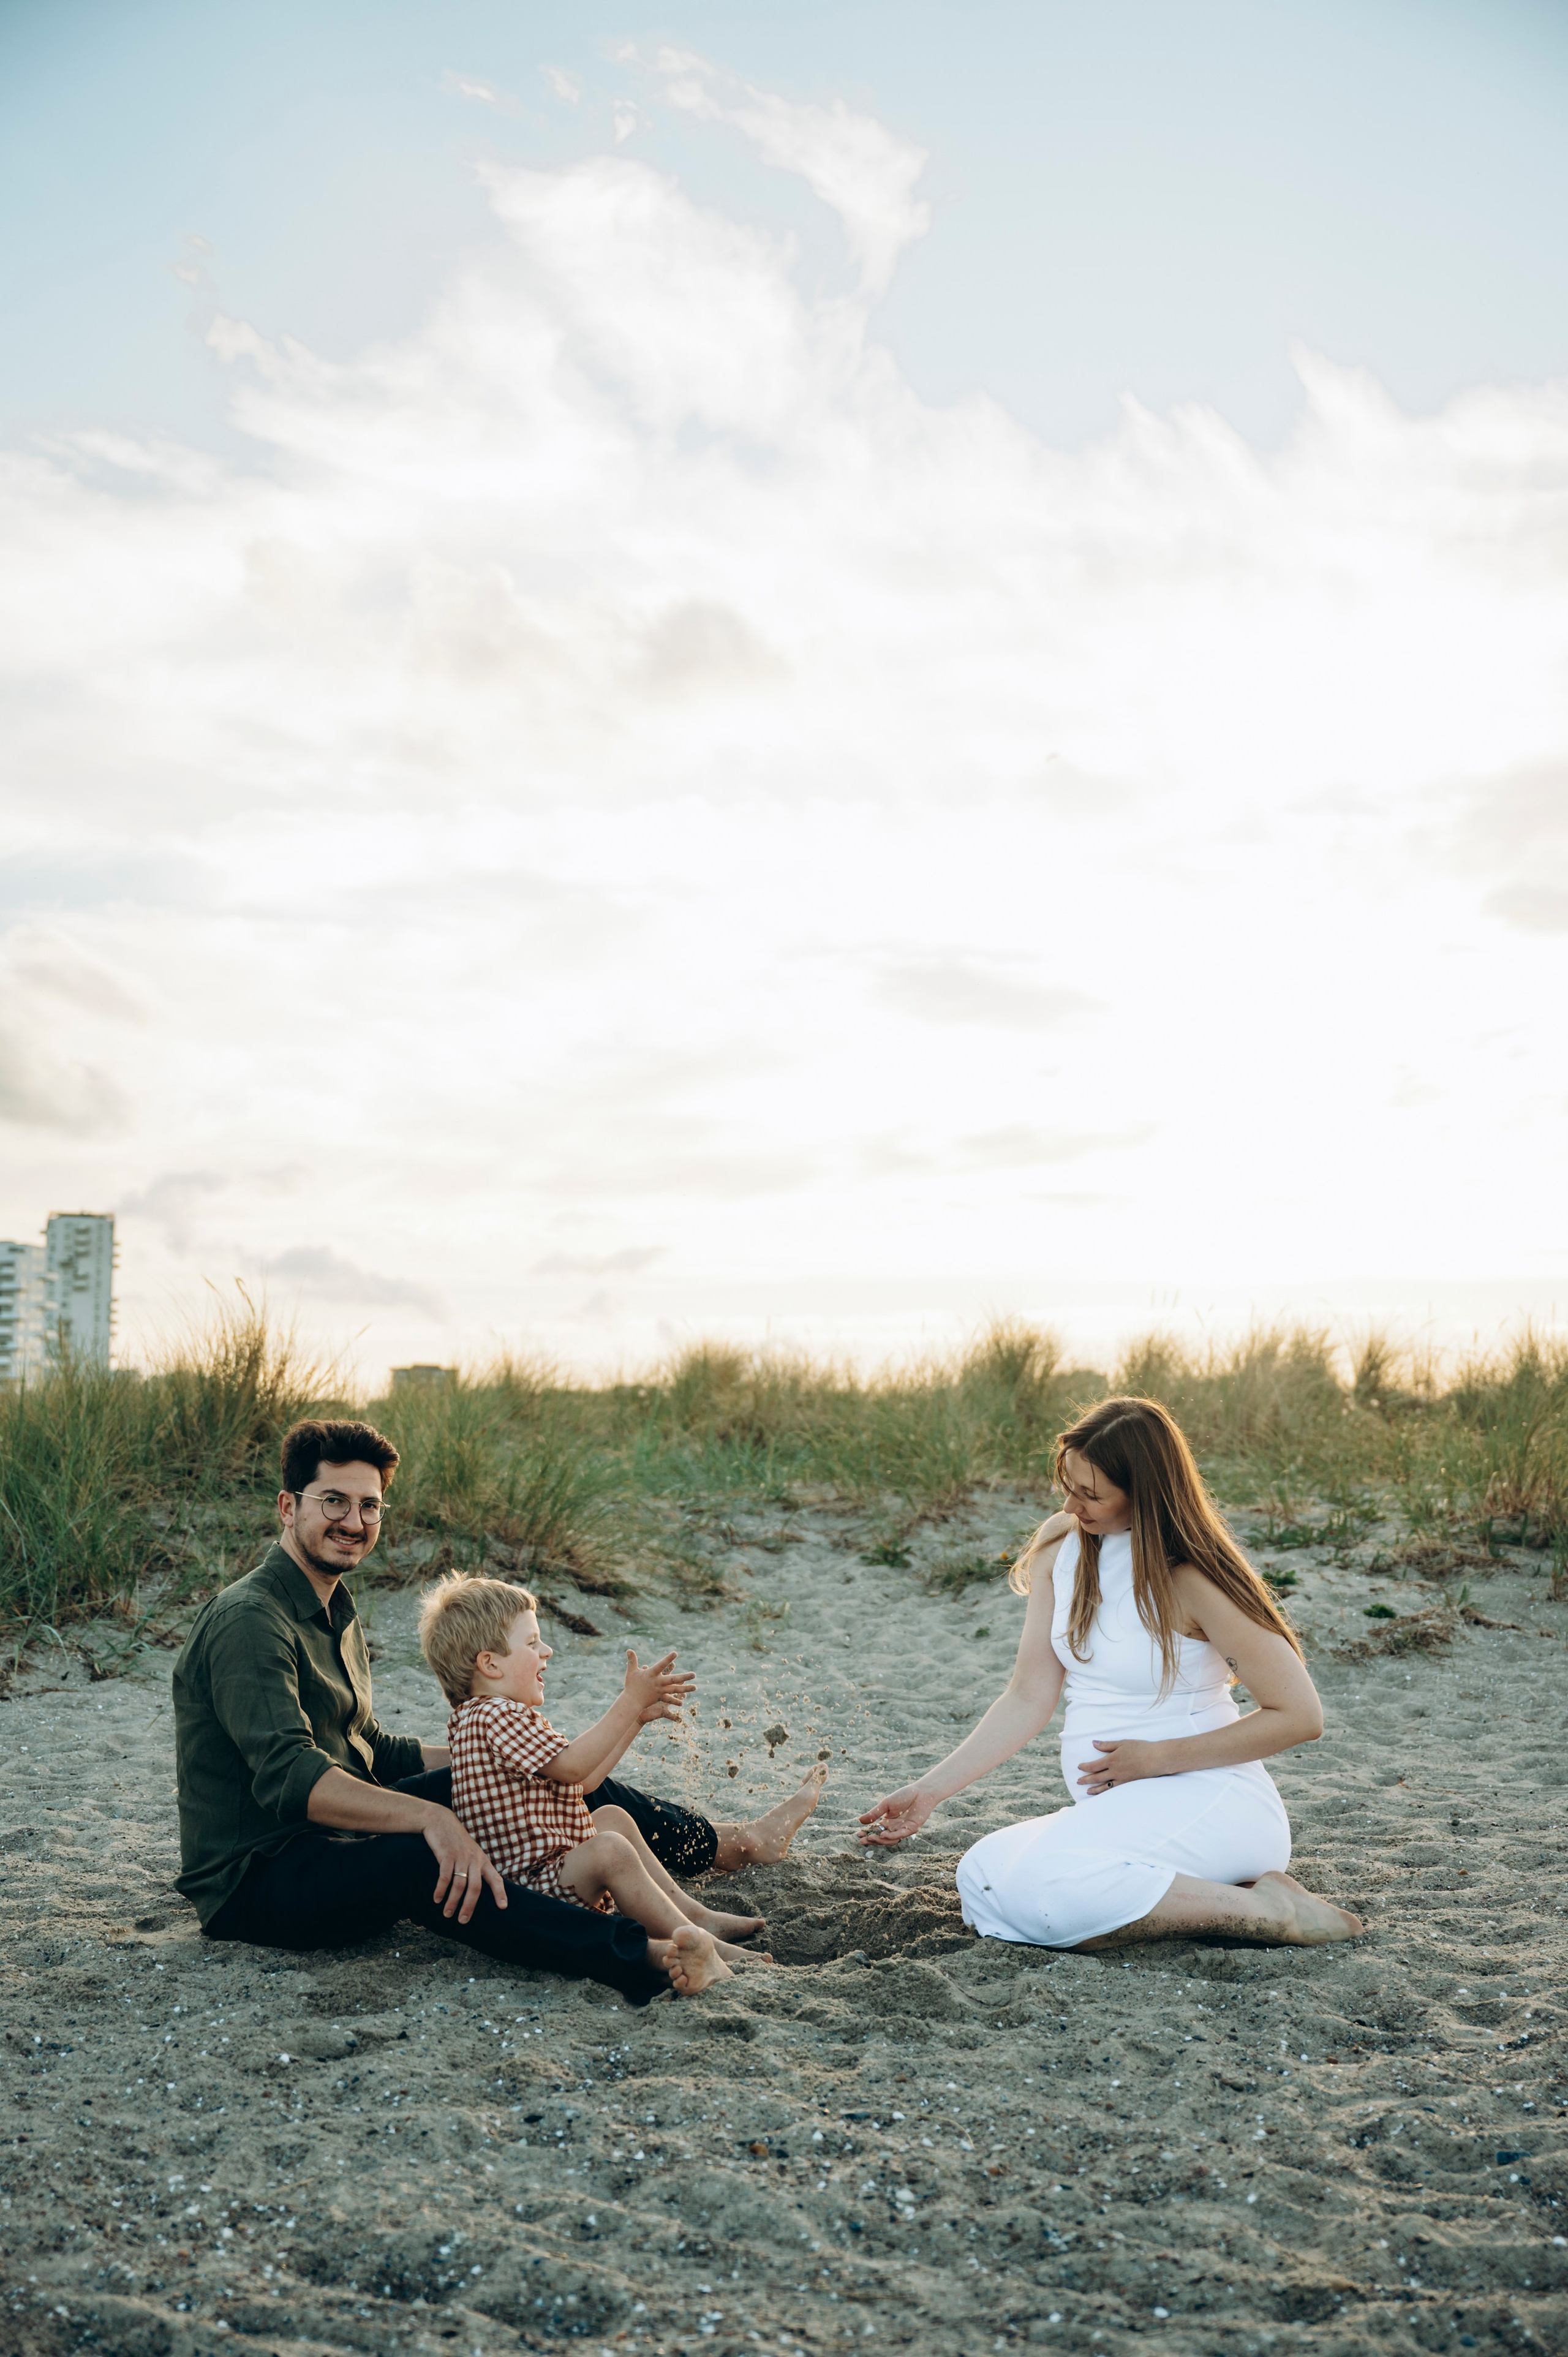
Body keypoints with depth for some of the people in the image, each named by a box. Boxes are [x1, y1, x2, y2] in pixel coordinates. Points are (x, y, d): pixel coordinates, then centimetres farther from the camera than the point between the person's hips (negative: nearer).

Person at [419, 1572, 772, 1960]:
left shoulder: (509, 1717, 18)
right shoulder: (493, 1716, -18)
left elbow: (582, 1780, 19)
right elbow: (571, 1766, -25)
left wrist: (638, 1716, 13)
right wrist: (630, 1702, -19)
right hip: (534, 1881, -12)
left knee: (613, 1818, 24)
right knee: (609, 1850, -30)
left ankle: (693, 1914, 21)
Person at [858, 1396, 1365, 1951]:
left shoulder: (1190, 1577, -14)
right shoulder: (1061, 1544, 5)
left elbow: (1300, 1716, -12)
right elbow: (1028, 1697, 7)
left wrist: (1159, 1758, -13)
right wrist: (931, 1790, -1)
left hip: (1207, 1801, -7)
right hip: (1114, 1809, 7)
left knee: (1040, 1885, -30)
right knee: (983, 1878, -19)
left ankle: (1265, 1911, -12)